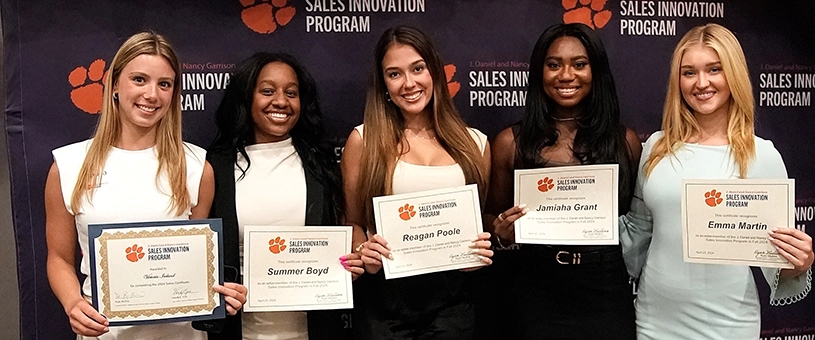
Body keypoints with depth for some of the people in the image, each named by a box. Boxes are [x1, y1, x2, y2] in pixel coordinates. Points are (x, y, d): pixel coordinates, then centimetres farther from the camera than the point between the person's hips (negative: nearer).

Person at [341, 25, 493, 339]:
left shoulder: (474, 144, 4)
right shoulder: (364, 140, -2)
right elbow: (352, 222, 4)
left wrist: (483, 251, -6)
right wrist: (364, 253, -16)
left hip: (452, 298, 2)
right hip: (384, 298, -1)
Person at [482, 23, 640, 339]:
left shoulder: (625, 141, 2)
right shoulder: (511, 142, -1)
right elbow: (491, 217, 7)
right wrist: (503, 233, -13)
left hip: (604, 292, 1)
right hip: (535, 294, -1)